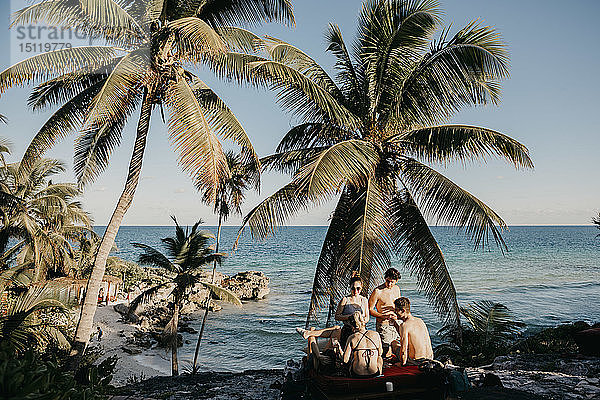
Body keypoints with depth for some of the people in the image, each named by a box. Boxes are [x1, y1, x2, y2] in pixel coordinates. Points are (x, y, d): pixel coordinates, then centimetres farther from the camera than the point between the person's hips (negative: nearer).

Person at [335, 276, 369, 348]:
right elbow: (337, 316, -1)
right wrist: (348, 317, -15)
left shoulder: (364, 300, 10)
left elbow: (367, 318, 11)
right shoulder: (345, 299, 1)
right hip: (347, 331, -2)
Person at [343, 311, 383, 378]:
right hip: (375, 373, 1)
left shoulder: (352, 338, -10)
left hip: (357, 374, -1)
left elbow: (345, 360, -9)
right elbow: (380, 353, 9)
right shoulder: (376, 334, -6)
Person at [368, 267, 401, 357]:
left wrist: (397, 315, -1)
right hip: (383, 326, -6)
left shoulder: (397, 289, 6)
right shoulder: (378, 291, -14)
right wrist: (384, 316, -21)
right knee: (387, 351, -8)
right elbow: (369, 310, -10)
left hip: (395, 324, 6)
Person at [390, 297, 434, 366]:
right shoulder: (420, 321, 7)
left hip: (416, 361, -7)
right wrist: (394, 322, 24)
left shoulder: (404, 325, -17)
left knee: (394, 343, 16)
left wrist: (403, 363, -5)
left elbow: (404, 349, -19)